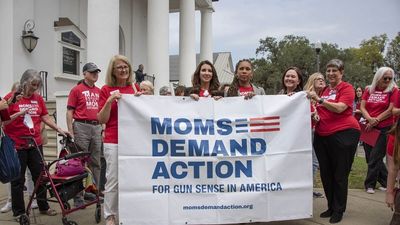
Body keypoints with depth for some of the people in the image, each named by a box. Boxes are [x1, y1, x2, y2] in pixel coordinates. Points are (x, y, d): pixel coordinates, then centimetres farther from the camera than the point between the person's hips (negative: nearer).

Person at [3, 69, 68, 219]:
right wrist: (19, 114, -21)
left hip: (35, 143, 4)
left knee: (40, 176, 11)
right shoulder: (11, 98, -6)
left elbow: (46, 117, 10)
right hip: (17, 145, -4)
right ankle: (19, 212, 17)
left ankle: (43, 206, 25)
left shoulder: (38, 98, 7)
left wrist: (60, 130, 3)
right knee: (18, 179, 5)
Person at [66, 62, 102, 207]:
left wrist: (103, 128, 12)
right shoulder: (76, 90, 0)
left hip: (96, 127, 5)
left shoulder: (99, 91, 15)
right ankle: (77, 197, 5)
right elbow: (69, 112, -3)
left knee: (96, 162, 10)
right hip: (81, 126, -5)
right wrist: (70, 132, -10)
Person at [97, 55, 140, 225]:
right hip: (113, 141, -4)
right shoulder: (106, 90, -1)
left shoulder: (135, 87, 10)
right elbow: (102, 119, -4)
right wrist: (109, 101, -17)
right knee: (113, 179, -1)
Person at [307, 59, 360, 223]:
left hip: (343, 134, -7)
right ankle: (331, 207, 28)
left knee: (340, 175, 3)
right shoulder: (325, 90, 13)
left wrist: (319, 99, -26)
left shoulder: (347, 88, -5)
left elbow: (339, 108, -20)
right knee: (326, 173, 12)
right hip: (322, 136, 7)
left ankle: (339, 210, 18)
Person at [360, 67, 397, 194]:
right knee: (370, 157, 10)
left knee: (375, 157, -3)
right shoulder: (369, 90, 8)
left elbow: (391, 110, -8)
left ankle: (370, 184, 10)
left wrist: (376, 120, -12)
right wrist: (370, 119, -16)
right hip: (369, 128, 4)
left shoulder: (393, 90, -1)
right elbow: (362, 107, 1)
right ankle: (385, 181, 28)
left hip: (385, 128, -4)